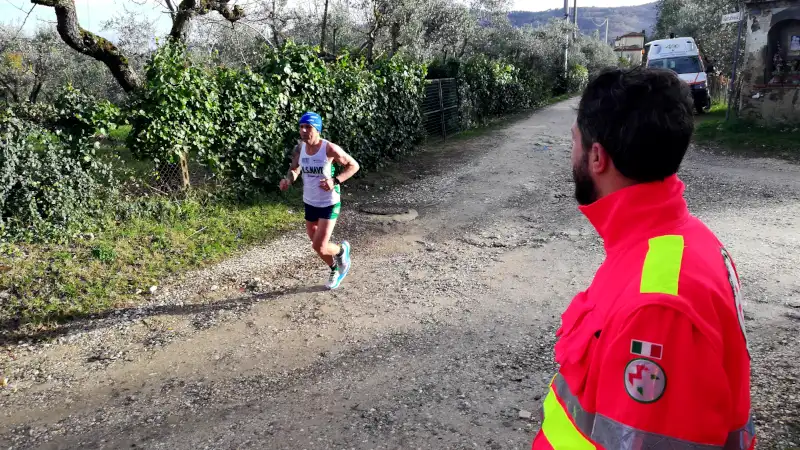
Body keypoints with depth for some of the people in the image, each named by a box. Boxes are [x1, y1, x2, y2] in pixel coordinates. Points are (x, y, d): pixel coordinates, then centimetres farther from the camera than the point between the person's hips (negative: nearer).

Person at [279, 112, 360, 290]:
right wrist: (288, 180, -12)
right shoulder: (300, 148, -6)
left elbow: (354, 165, -11)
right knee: (318, 245, 17)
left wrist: (335, 181, -26)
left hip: (329, 204, -6)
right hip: (310, 203, 6)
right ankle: (335, 270, 45)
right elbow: (295, 168, 12)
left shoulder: (330, 149, -21)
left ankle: (342, 250, 24)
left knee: (319, 247, -11)